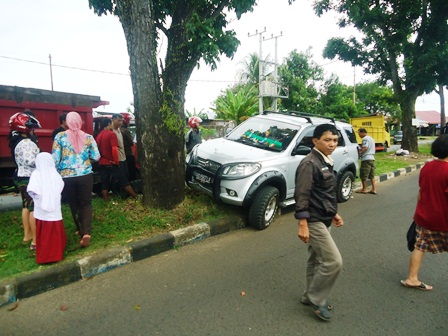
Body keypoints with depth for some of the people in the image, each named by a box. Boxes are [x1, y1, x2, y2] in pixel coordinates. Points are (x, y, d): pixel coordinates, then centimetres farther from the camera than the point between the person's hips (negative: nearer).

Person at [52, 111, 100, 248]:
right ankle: (86, 232, -12)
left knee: (74, 204, 17)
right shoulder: (88, 137, -1)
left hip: (67, 176, 0)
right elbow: (96, 157, 1)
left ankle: (80, 230, 28)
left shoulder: (60, 136, -3)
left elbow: (55, 159, -4)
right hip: (85, 175, 0)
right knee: (86, 203, 6)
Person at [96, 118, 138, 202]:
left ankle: (107, 202, 11)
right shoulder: (111, 134, -10)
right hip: (111, 163, -6)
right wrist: (116, 161, -13)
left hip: (101, 164, 7)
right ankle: (136, 197, 4)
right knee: (123, 181, -2)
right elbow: (114, 149, -21)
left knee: (104, 184, 8)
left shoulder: (99, 136, 13)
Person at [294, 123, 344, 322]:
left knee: (316, 261, 17)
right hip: (313, 221, -9)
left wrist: (333, 213, 21)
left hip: (323, 220, 9)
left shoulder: (325, 162, 11)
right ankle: (316, 300, 12)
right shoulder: (309, 164, -19)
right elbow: (302, 196, -23)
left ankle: (310, 296, 32)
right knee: (333, 261, -7)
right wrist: (303, 225, -25)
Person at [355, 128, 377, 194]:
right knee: (372, 175, 10)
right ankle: (373, 189, 10)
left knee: (363, 175, -1)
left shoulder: (365, 138, -9)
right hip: (372, 158, 9)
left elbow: (365, 148, -22)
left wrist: (360, 154, -11)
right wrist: (361, 148, 16)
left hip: (366, 159, -9)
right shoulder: (371, 138, 21)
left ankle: (364, 189, 4)